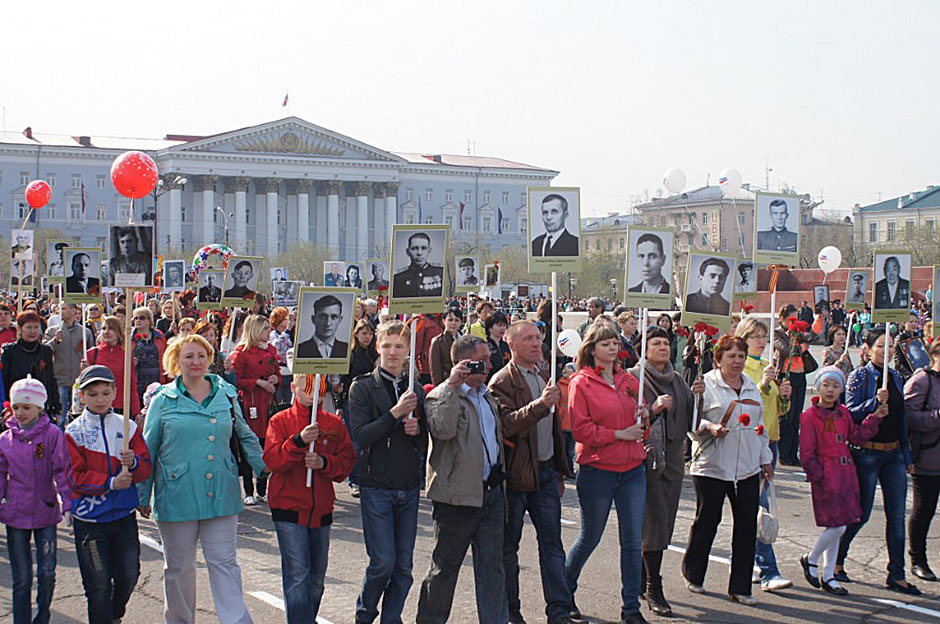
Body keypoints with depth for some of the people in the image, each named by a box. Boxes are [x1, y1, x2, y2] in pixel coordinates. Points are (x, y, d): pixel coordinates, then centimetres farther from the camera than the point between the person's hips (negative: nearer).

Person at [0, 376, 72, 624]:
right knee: (21, 576, 5)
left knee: (47, 572, 1)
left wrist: (67, 505, -12)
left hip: (46, 513, -1)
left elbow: (62, 471, -6)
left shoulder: (53, 434, -5)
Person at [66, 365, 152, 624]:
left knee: (129, 575, 11)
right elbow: (76, 477, -8)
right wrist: (110, 483, -19)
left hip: (124, 514, 3)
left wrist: (133, 463, -20)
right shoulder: (74, 432, -3)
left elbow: (146, 469, 2)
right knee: (98, 583, 0)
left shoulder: (128, 427, 4)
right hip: (89, 517, -3)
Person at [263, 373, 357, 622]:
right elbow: (272, 460, -13)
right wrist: (298, 441, -27)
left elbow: (347, 461, 4)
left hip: (321, 510, 4)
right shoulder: (280, 421, -1)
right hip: (288, 509, -4)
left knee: (317, 575, 13)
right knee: (297, 574, -10)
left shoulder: (334, 424, 7)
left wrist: (324, 462, -14)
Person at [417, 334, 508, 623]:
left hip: (490, 491, 7)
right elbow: (443, 430, -29)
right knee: (445, 566, 5)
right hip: (459, 495, -7)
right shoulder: (442, 396, -9)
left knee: (492, 564, 6)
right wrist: (452, 386, -28)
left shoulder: (487, 396, 16)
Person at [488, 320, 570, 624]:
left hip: (545, 471, 6)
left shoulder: (544, 376, 15)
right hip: (516, 473, -6)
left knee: (552, 542, 4)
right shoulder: (502, 381, -9)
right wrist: (540, 404, -35)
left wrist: (559, 470, 21)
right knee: (508, 545, 5)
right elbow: (506, 424, -24)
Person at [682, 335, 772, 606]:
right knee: (707, 520, 3)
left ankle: (740, 587, 11)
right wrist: (709, 427, -25)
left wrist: (765, 459, 22)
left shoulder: (751, 386, 15)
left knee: (747, 525, 2)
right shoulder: (706, 384, -4)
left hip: (747, 469, 5)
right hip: (711, 466, -5)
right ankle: (693, 574, 26)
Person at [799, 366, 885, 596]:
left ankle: (827, 575, 19)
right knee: (837, 527, -10)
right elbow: (806, 453, -9)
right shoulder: (810, 416, -9)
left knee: (837, 527, 10)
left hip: (845, 474, 7)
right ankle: (811, 560, 14)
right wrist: (818, 476, -12)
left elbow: (857, 437, 13)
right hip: (826, 477, -7)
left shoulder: (843, 413, 11)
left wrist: (875, 418, 5)